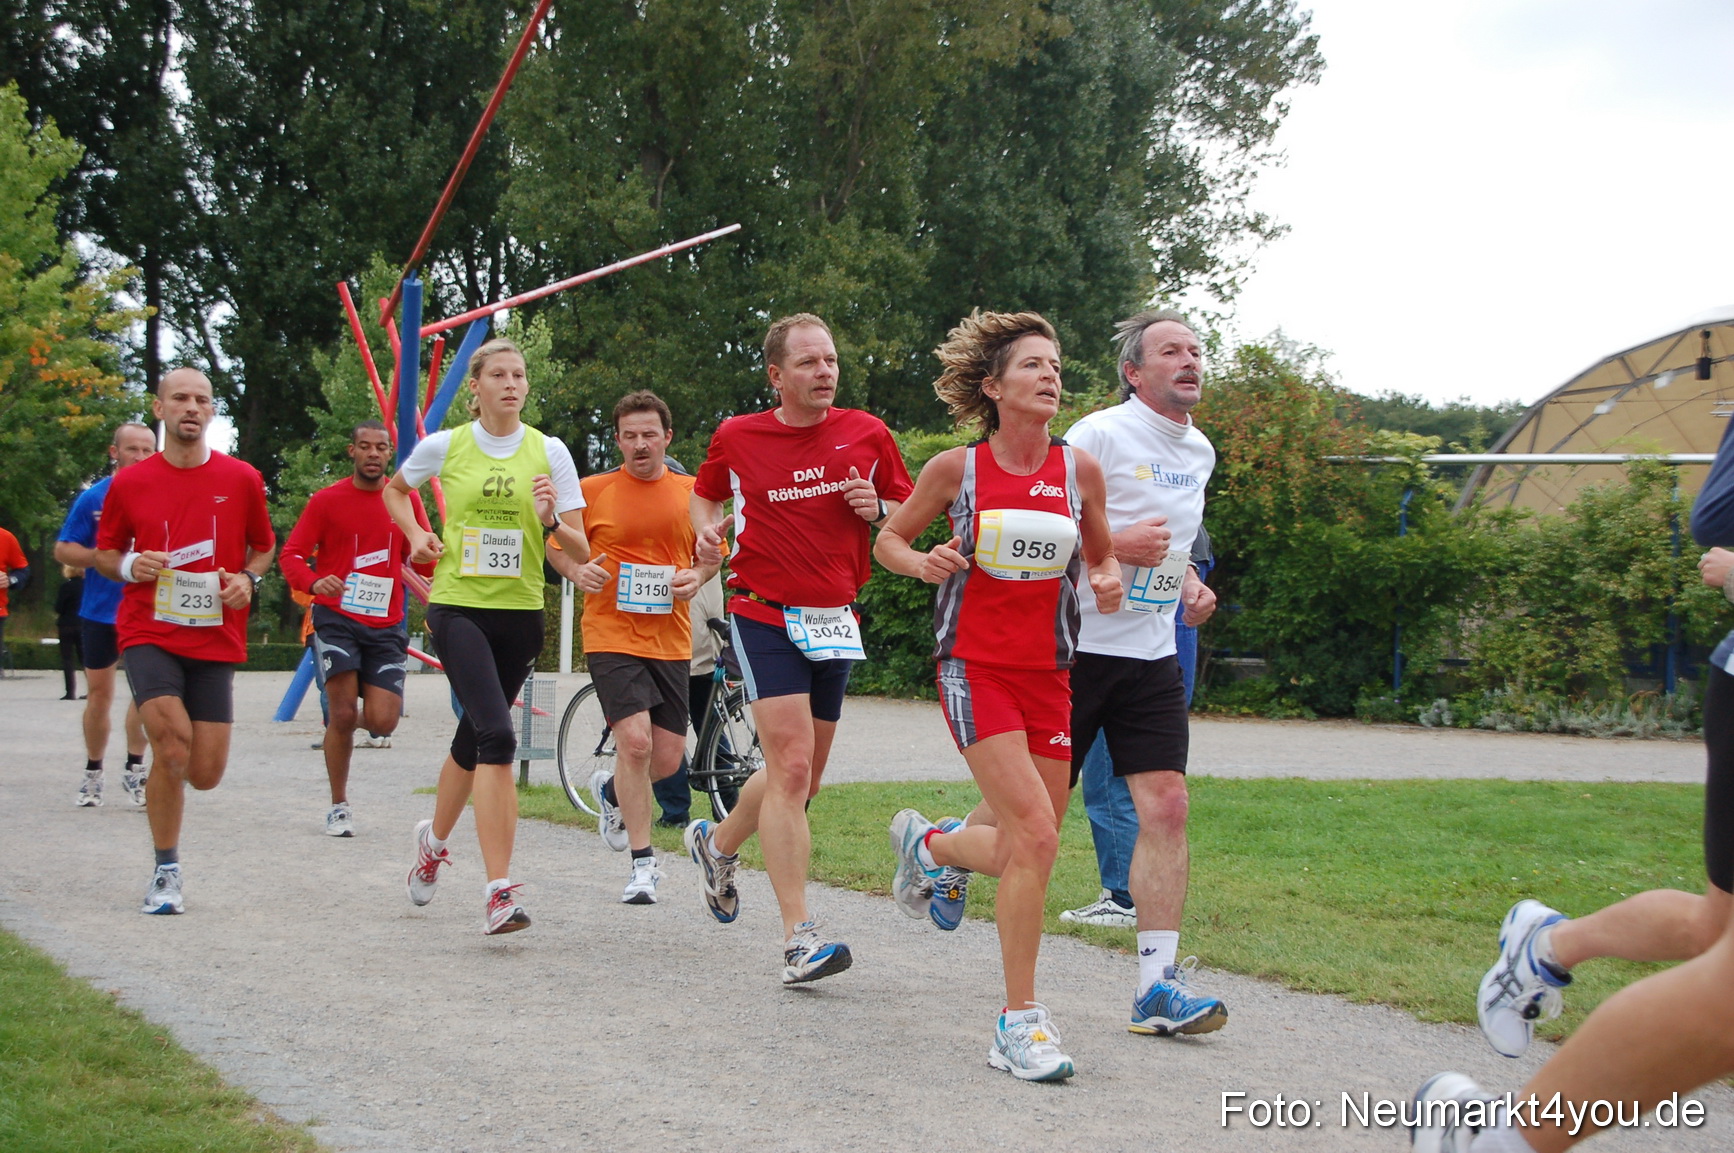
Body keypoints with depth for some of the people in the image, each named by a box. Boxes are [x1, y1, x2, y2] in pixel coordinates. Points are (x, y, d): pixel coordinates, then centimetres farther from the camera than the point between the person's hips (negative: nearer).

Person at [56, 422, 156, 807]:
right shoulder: (93, 498, -2)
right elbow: (63, 550, 0)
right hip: (99, 612, 0)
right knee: (99, 693, 7)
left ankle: (135, 770, 8)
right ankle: (93, 773, 20)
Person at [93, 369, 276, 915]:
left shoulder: (242, 479, 2)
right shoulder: (129, 483, 1)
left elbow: (263, 546, 17)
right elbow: (105, 552, 13)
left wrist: (248, 579, -4)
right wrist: (128, 567, -9)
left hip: (216, 639, 2)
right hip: (149, 634, -1)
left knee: (206, 773, -2)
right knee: (172, 746, -21)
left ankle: (162, 776, 37)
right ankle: (166, 874, -3)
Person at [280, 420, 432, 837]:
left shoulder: (406, 499, 8)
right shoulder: (327, 500, 1)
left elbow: (424, 563, 13)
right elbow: (291, 555, -3)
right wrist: (314, 582, -24)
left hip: (386, 625, 2)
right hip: (336, 618, -2)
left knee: (382, 722, -8)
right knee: (343, 715, -11)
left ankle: (346, 716, 30)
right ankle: (339, 807, 8)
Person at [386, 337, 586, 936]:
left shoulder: (549, 452, 2)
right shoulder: (444, 447, 1)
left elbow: (581, 552, 1)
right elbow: (394, 490, 22)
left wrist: (550, 521, -19)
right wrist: (417, 535, 5)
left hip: (520, 612, 3)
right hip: (458, 607, -3)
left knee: (474, 739, 15)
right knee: (497, 737, -21)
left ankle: (435, 839, 43)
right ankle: (500, 891, -21)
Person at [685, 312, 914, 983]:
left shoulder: (867, 434, 4)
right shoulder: (737, 437, 0)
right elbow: (706, 493, 19)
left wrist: (877, 509, -9)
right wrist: (707, 530, -2)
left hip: (834, 621, 4)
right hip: (763, 613, -4)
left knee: (803, 777, 14)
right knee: (792, 765, -17)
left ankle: (719, 843, 44)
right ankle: (800, 938, -17)